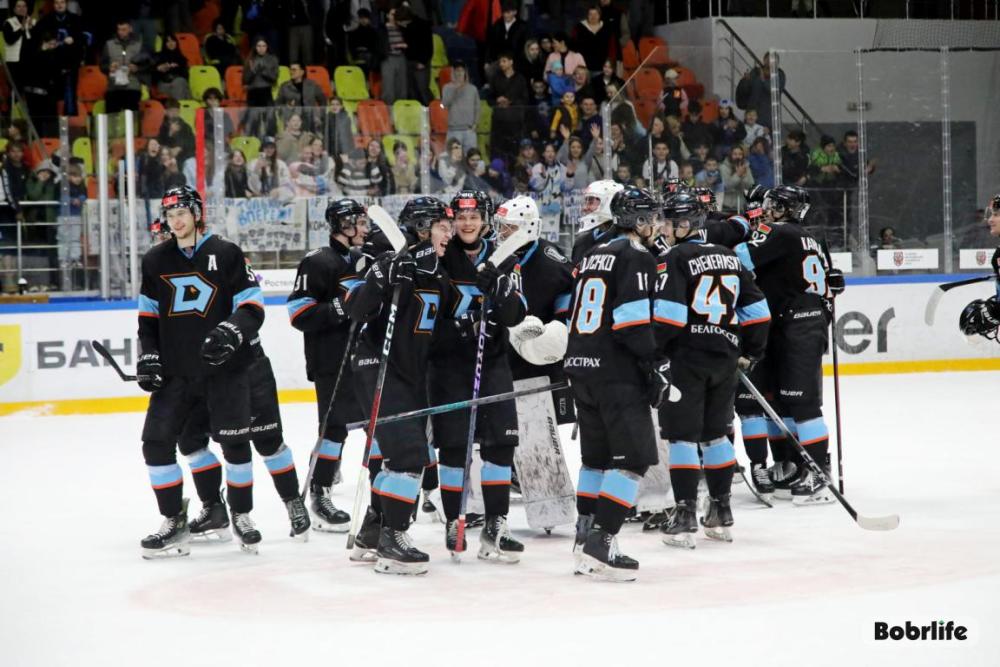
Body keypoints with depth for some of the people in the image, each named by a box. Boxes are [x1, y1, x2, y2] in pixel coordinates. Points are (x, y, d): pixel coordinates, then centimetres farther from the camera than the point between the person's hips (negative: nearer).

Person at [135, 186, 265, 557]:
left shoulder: (226, 255, -3)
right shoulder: (156, 261, 9)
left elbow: (253, 307, -5)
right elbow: (148, 315, 15)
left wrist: (232, 332, -23)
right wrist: (147, 358, 4)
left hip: (225, 369, -3)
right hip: (175, 370, 3)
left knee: (234, 442, -3)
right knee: (157, 441, -5)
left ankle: (241, 516, 18)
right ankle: (174, 523, 5)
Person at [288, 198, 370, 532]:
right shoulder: (318, 263, -11)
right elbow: (300, 314, -18)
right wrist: (341, 307, -25)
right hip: (332, 363, -8)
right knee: (335, 426, -9)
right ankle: (319, 496, -2)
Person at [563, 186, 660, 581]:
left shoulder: (593, 255, 17)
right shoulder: (636, 258, -10)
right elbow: (633, 322, -18)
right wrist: (656, 367, -11)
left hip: (581, 365, 9)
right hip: (617, 371, -9)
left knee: (597, 456, 17)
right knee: (635, 456, -7)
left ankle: (586, 540, 19)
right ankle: (600, 542, -15)